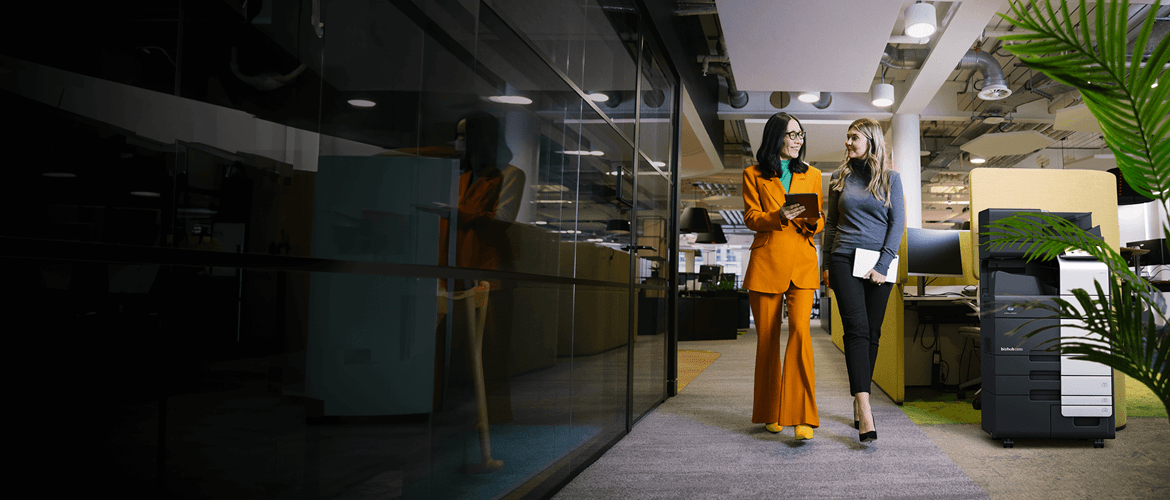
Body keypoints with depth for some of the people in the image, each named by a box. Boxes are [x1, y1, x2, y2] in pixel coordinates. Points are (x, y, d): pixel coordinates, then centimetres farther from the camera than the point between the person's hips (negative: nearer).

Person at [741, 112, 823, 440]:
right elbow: (751, 218, 3)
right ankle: (770, 413, 17)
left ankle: (803, 417, -16)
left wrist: (813, 221, -7)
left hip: (802, 263, 1)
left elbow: (819, 222, 17)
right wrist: (779, 217, -16)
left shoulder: (811, 175, 17)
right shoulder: (754, 175, 11)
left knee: (800, 330, -17)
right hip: (766, 262, 0)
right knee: (767, 337, 2)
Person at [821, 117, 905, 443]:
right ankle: (865, 412, -20)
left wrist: (883, 265, -8)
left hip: (879, 263, 0)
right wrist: (826, 264, 8)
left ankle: (859, 403, 15)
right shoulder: (840, 177, 11)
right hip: (845, 259, 0)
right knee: (857, 330, -13)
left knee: (872, 334, 2)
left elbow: (898, 223, 1)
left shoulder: (890, 178, 6)